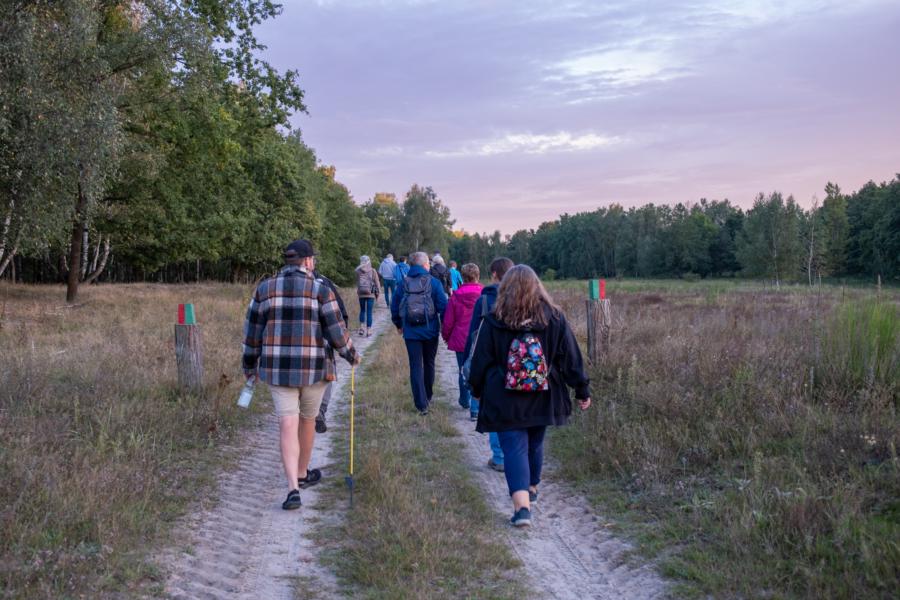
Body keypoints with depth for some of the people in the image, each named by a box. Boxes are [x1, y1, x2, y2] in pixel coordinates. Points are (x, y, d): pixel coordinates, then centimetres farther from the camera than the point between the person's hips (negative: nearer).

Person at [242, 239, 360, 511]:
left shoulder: (265, 288, 4)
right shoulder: (321, 290, -6)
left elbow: (252, 331, 7)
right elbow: (336, 332, -7)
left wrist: (250, 364, 19)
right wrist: (352, 355, 11)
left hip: (278, 368, 2)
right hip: (314, 367, -1)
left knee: (288, 426, -2)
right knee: (307, 419, 19)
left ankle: (293, 488, -15)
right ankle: (302, 474, 36)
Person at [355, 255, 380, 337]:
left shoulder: (358, 271, -5)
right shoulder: (373, 271, -7)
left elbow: (357, 283, 0)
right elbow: (376, 283, -3)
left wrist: (357, 292, 10)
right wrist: (377, 293, 8)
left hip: (361, 294, 2)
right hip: (370, 294, -2)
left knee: (362, 310, 19)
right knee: (369, 312, 5)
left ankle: (361, 328, 9)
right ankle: (368, 330, 5)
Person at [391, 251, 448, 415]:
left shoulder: (403, 283, -1)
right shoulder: (434, 283, -8)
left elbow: (394, 307, 5)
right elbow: (443, 307, -10)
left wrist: (398, 325, 22)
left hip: (411, 332, 0)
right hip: (430, 332, 0)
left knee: (416, 366, 4)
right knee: (429, 364, 19)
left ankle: (421, 404, -1)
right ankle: (428, 397, 34)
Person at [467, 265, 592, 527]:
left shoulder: (494, 322, -8)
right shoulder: (554, 318, -3)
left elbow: (480, 361, 0)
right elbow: (571, 358, 1)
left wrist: (477, 390, 15)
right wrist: (582, 390, 9)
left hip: (505, 400, -3)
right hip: (543, 397, 3)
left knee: (514, 447, -2)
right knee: (535, 443, 20)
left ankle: (521, 504, -17)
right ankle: (531, 488, 39)